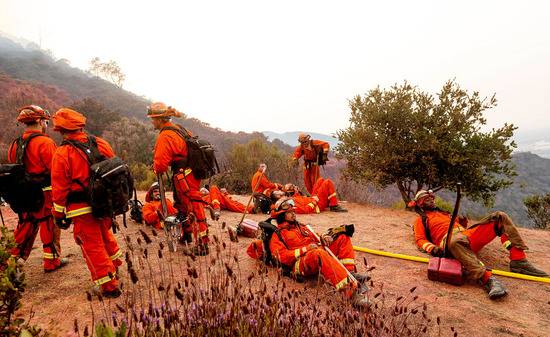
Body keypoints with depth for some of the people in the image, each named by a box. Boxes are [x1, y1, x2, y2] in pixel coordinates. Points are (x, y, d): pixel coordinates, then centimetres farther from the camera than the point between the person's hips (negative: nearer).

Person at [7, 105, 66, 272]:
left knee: (25, 227, 18)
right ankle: (51, 261, 17)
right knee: (50, 227, 6)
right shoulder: (44, 142, -17)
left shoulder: (16, 144, 8)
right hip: (46, 194, -7)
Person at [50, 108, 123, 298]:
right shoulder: (101, 144, 0)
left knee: (92, 245, 7)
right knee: (104, 234, 28)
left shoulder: (62, 154, -13)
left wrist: (59, 215, 1)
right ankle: (115, 264, 45)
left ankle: (108, 285, 14)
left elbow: (59, 189, -11)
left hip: (82, 209, -5)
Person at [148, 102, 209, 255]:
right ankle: (186, 234, 42)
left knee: (194, 210, -5)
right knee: (181, 205, 25)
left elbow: (160, 163, -21)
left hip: (184, 177, -10)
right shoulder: (178, 129, 12)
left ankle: (201, 246, 3)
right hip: (192, 173, 10)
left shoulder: (165, 136, -18)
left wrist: (156, 169, 3)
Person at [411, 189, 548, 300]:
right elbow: (420, 240, 4)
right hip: (449, 240, -7)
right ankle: (487, 279, -51)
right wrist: (432, 248, -16)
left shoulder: (445, 214, 39)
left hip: (467, 236, 8)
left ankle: (519, 261, -12)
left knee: (500, 217, -2)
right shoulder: (421, 220, 19)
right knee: (457, 240, -46)